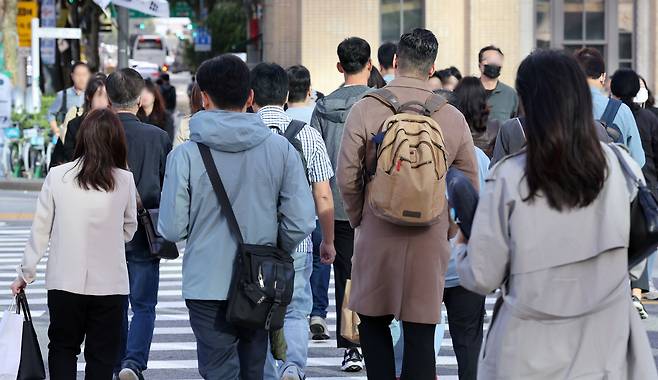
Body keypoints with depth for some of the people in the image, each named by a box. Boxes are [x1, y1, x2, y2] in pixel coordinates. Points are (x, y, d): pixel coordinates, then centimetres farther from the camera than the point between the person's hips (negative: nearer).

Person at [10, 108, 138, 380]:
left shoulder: (57, 177, -8)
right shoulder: (124, 181, -7)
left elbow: (40, 230, -2)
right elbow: (129, 230, 6)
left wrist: (26, 273, 8)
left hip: (64, 281, 0)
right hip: (109, 283, 0)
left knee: (62, 347, 17)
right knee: (101, 356, 11)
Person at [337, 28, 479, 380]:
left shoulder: (365, 110, -7)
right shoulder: (452, 118, -1)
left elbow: (347, 178, -5)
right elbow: (470, 187, 5)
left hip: (377, 235, -1)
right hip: (430, 242, 1)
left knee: (373, 322, 15)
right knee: (420, 335, 5)